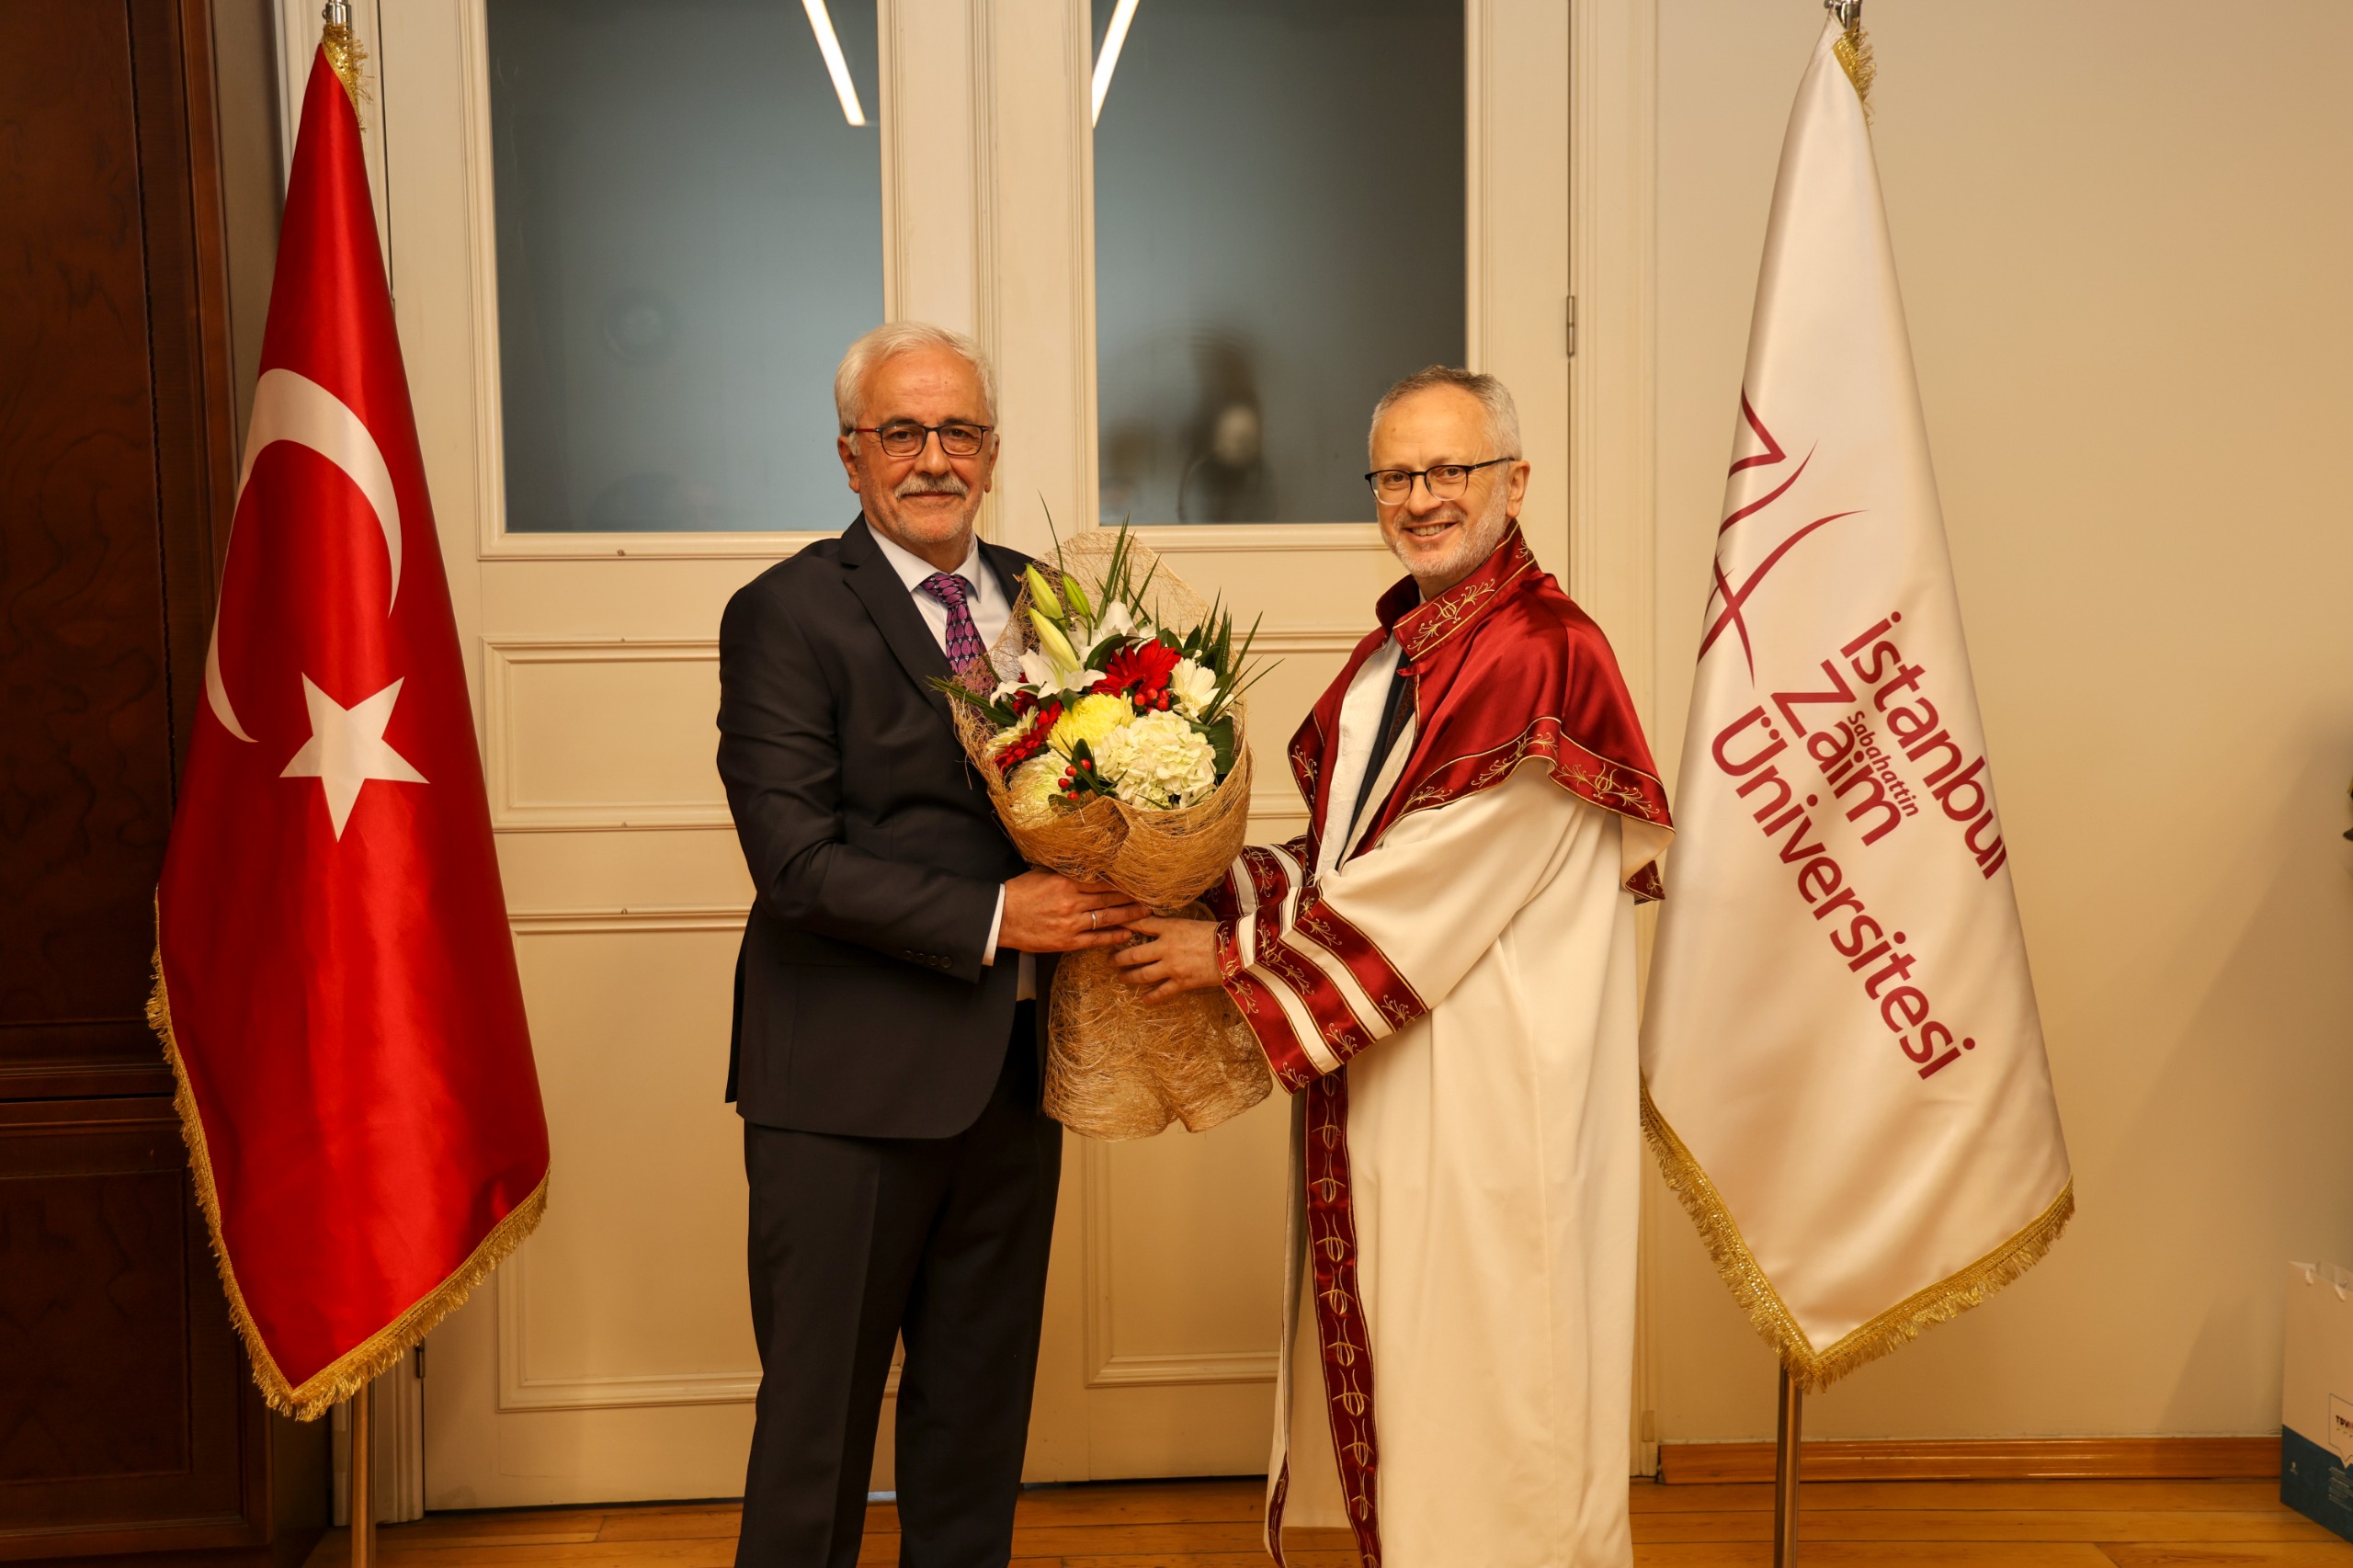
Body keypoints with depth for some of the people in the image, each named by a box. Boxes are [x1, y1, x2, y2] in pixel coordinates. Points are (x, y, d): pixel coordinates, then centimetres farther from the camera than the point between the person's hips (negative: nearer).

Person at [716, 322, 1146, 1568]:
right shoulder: (786, 614, -8)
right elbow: (796, 859, -16)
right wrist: (990, 919, -20)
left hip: (1010, 1068, 6)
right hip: (848, 1085, -5)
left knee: (982, 1402, 17)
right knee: (820, 1406, 6)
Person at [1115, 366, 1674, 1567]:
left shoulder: (1544, 656, -17)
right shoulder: (1394, 650, 11)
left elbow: (1435, 880, -20)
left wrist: (1237, 951, -14)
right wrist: (1221, 892, -3)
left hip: (1487, 1096, -8)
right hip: (1378, 1096, 9)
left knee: (1480, 1381, 5)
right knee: (1388, 1368, 18)